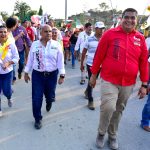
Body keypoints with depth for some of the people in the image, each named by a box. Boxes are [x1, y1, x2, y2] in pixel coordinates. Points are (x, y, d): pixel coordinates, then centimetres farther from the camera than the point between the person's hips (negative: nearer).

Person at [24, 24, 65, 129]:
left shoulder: (56, 45, -4)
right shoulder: (35, 44, -1)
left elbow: (60, 61, -4)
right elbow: (30, 59, 5)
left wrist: (62, 75, -6)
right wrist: (26, 73, 8)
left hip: (52, 75, 0)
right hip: (37, 75, 0)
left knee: (50, 96, 13)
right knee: (37, 98, 2)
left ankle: (49, 102, 53)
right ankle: (38, 119, 23)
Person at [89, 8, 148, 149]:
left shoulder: (140, 38, 2)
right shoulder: (110, 34, -6)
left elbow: (143, 62, 6)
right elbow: (99, 55, -1)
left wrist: (144, 84, 6)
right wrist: (94, 75, 2)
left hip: (128, 83, 3)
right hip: (109, 80, -3)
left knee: (118, 110, 15)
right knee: (108, 107, -15)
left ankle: (113, 135, 38)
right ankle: (101, 132, 15)